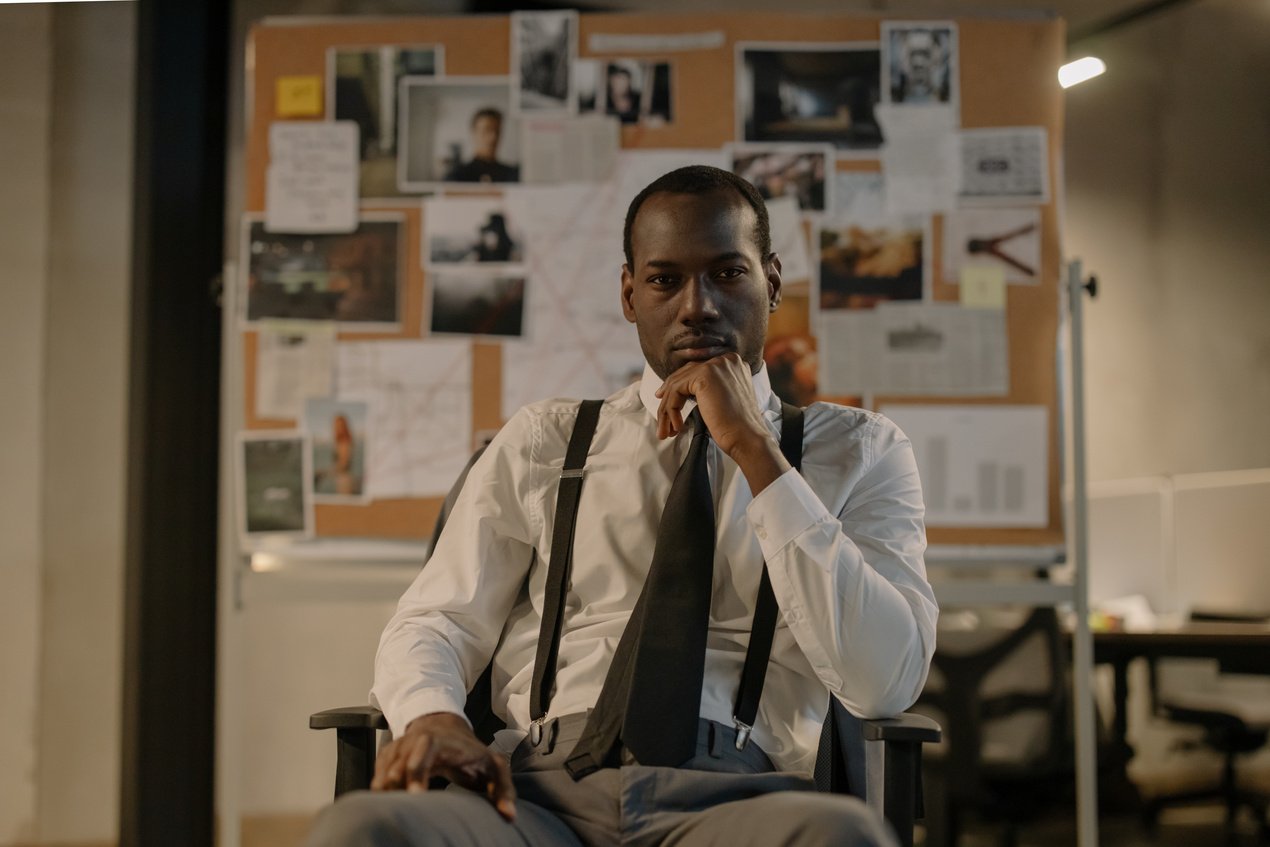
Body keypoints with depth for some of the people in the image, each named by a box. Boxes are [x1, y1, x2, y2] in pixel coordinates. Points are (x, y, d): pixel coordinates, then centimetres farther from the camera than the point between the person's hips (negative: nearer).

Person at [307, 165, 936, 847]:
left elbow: (886, 684, -3)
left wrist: (755, 450, -6)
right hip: (538, 788, 0)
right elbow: (434, 622, 11)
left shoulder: (860, 450, 12)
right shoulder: (541, 440, 17)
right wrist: (433, 717, -14)